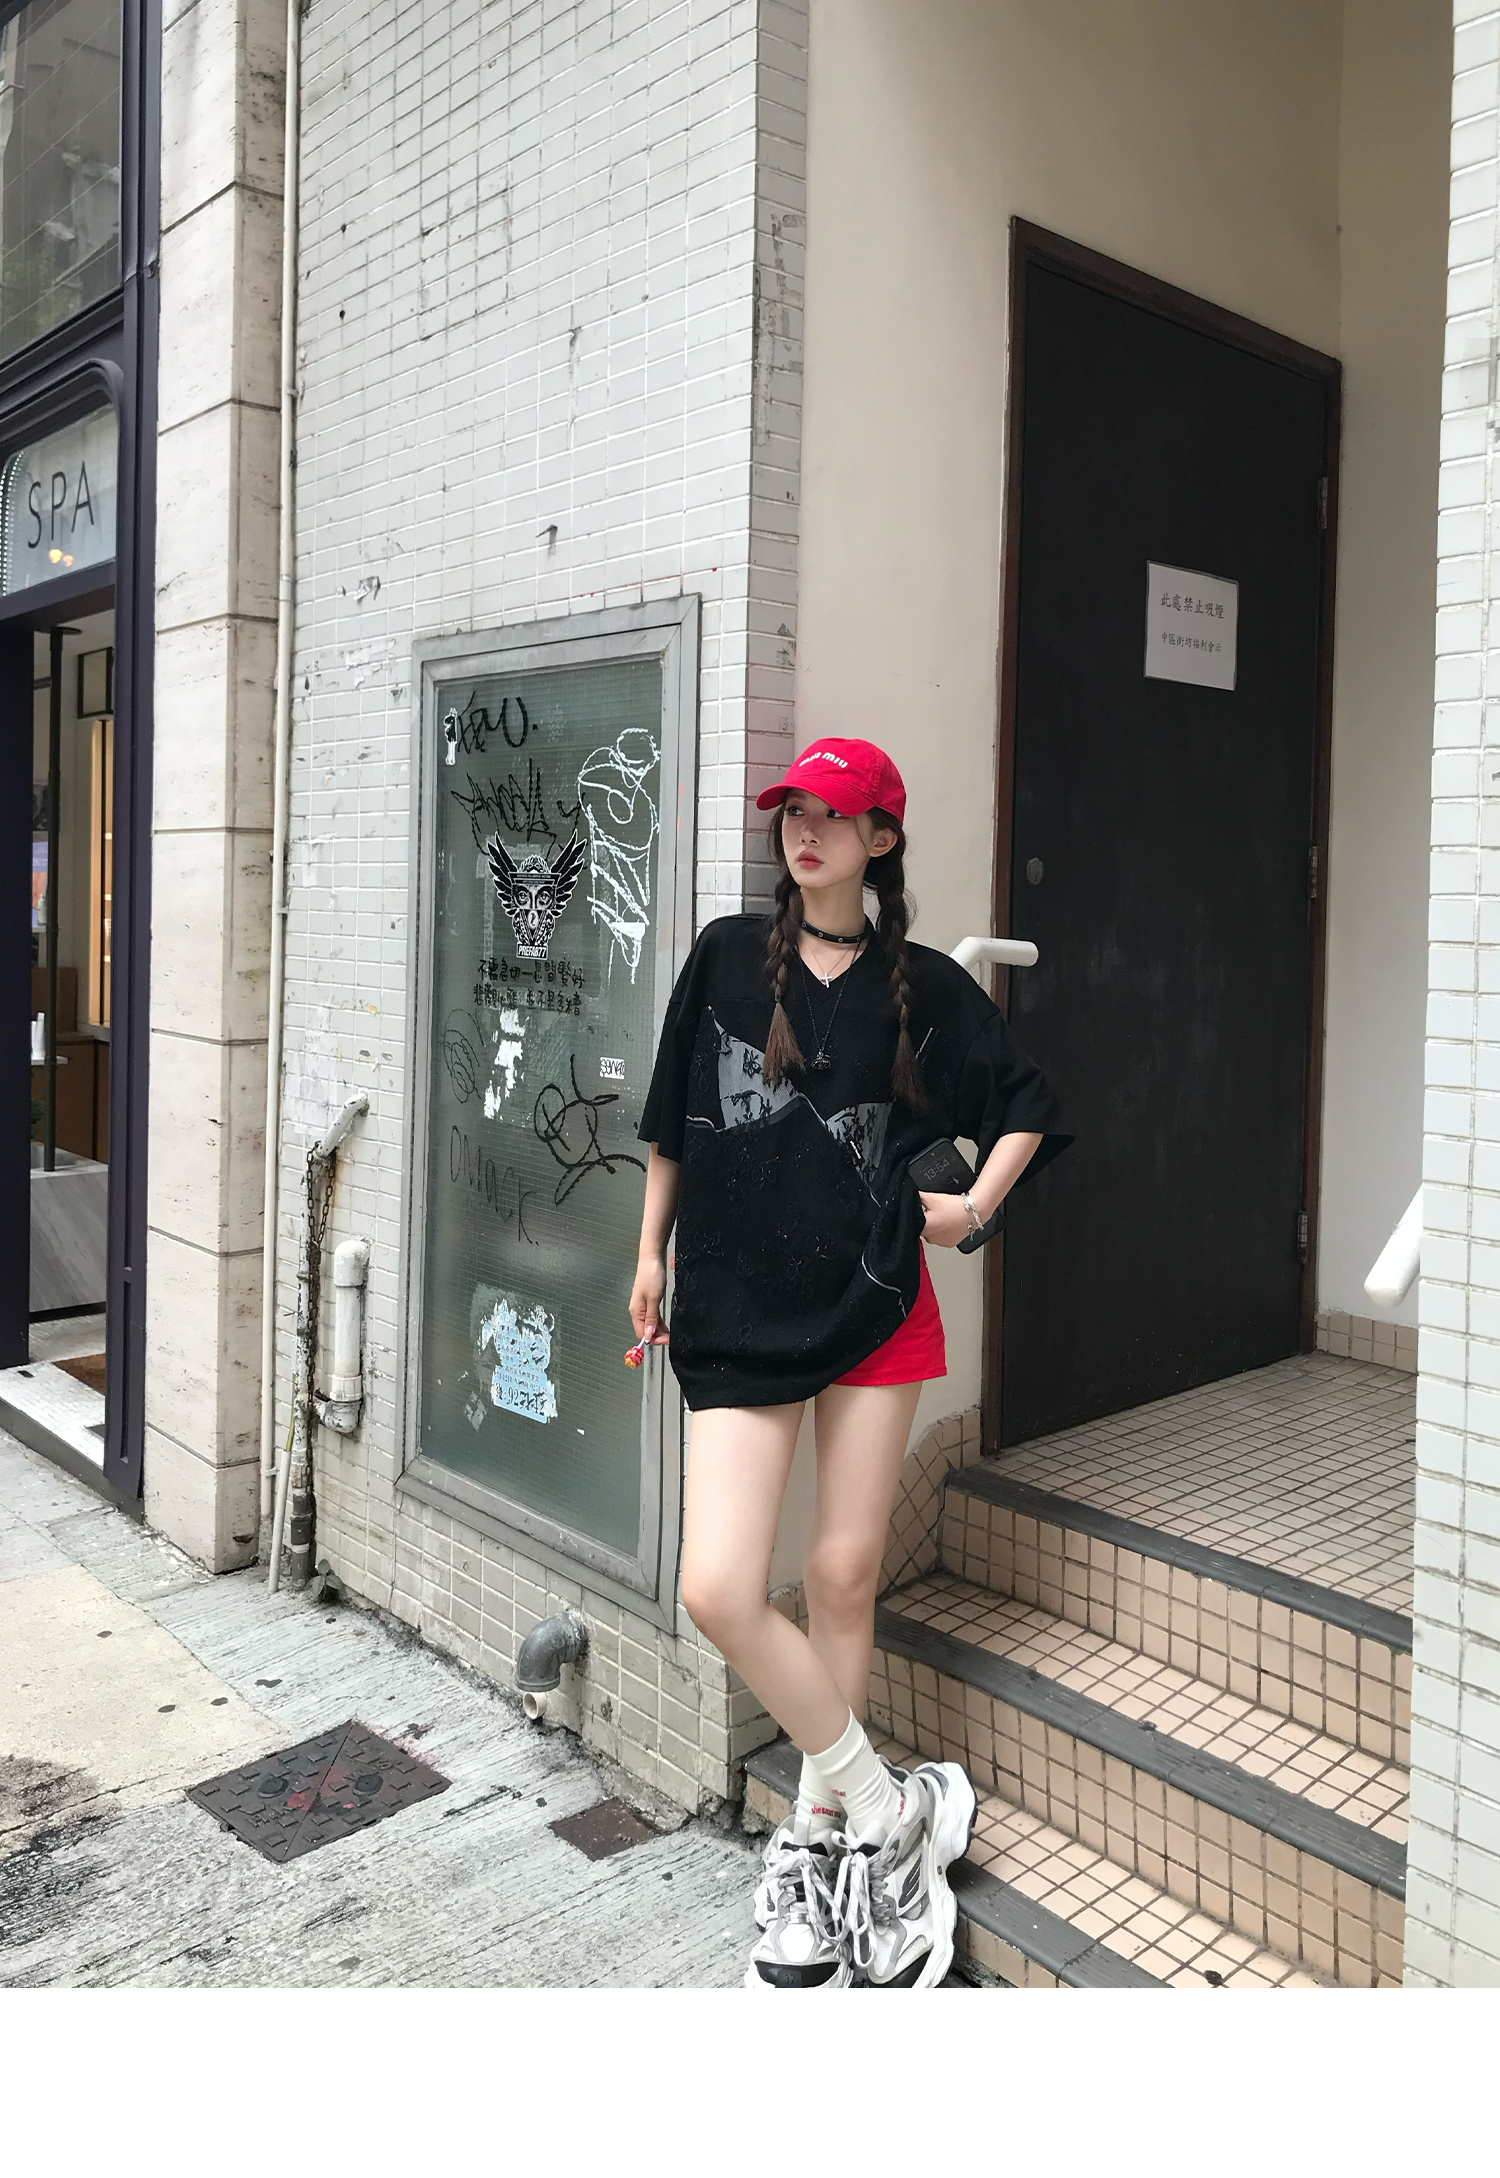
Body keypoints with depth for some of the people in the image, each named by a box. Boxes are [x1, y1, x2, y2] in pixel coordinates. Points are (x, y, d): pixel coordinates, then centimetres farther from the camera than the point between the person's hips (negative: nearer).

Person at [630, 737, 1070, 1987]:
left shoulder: (922, 985, 4)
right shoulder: (729, 956, 5)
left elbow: (1027, 1104, 14)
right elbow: (671, 1123, 12)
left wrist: (976, 1205, 1)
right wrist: (652, 1253, 13)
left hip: (876, 1303, 0)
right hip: (737, 1315, 1)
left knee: (844, 1575, 7)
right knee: (718, 1591, -10)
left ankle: (820, 1831, 27)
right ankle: (886, 1809, 9)